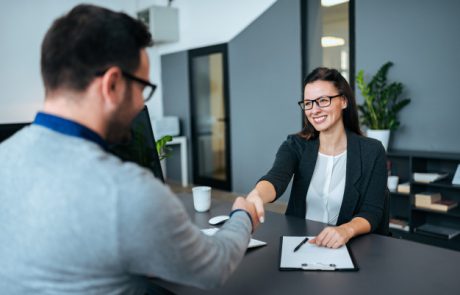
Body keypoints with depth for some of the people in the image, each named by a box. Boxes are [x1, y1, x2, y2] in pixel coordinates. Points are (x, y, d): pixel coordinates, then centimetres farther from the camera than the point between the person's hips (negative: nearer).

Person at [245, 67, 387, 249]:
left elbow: (371, 212, -8)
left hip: (347, 248, 0)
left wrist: (347, 230, -30)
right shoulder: (295, 145, -1)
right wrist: (256, 196, -43)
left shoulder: (371, 152, -3)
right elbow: (276, 179, -20)